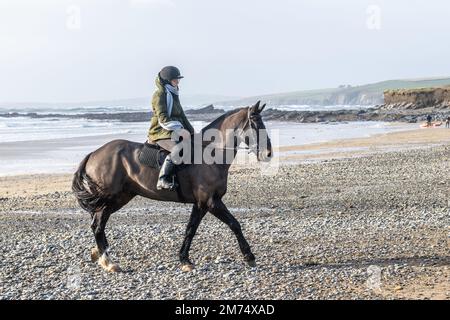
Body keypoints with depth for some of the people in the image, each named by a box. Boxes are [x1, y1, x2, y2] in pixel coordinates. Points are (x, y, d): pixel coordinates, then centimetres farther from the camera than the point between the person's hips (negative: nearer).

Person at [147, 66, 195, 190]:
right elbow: (163, 119, -19)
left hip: (174, 131, 10)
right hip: (160, 132, -10)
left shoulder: (174, 95, 20)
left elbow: (182, 116, 26)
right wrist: (178, 129, -29)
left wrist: (191, 131, 17)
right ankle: (162, 180, -32)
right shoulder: (159, 95, -9)